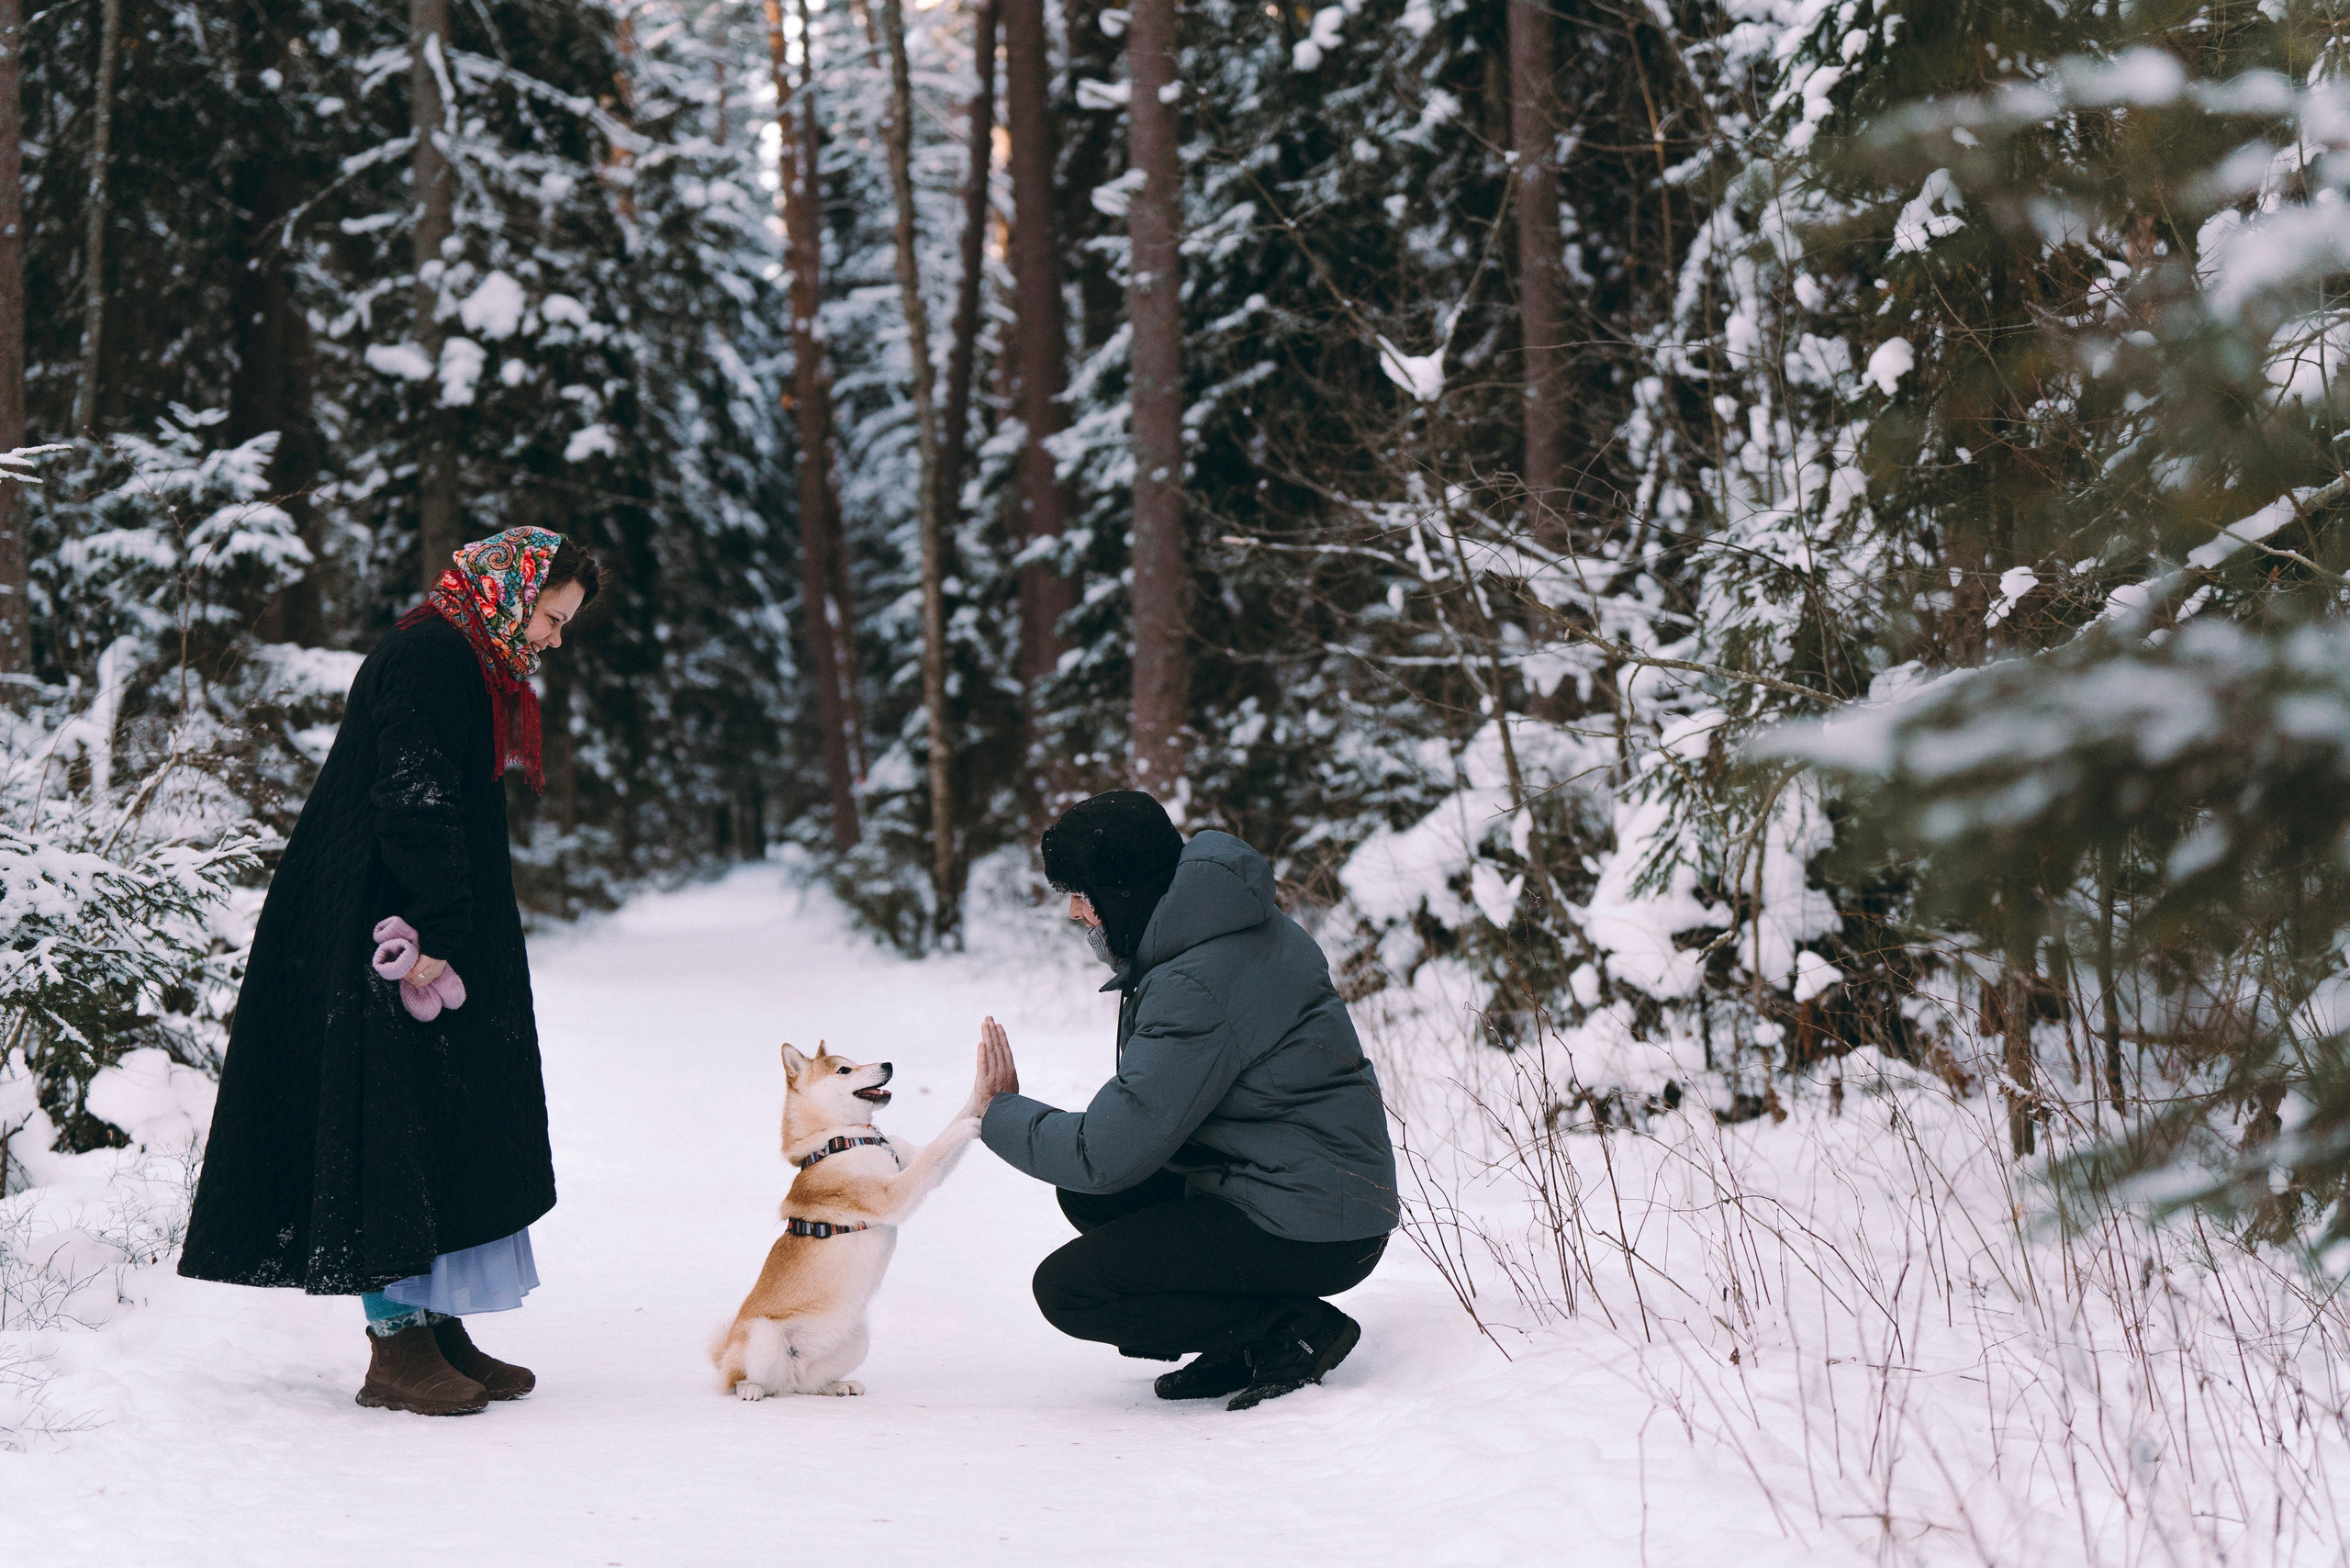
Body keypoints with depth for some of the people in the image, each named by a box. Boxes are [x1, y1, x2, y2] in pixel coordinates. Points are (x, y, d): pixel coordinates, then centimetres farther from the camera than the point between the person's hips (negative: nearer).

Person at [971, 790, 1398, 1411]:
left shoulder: (1196, 988, -24)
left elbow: (1107, 1154, -21)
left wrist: (1002, 1114, -5)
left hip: (1311, 1235, -10)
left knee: (1066, 1290, -9)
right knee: (1087, 1197, 17)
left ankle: (1297, 1330, -6)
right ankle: (1245, 1346, 12)